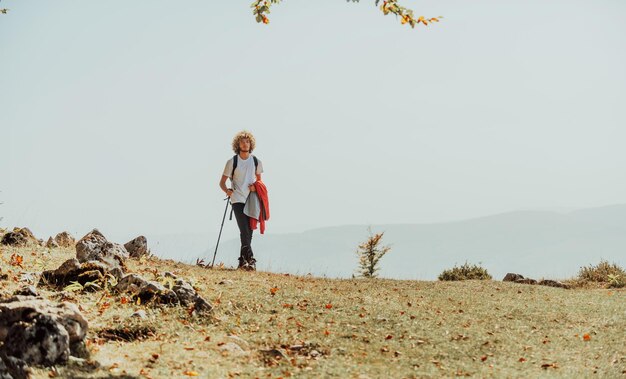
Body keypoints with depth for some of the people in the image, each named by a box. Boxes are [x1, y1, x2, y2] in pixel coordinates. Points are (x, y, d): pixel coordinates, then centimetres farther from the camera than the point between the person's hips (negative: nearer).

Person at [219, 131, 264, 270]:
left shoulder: (256, 162, 9)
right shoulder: (232, 162, 1)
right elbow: (222, 182, 5)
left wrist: (256, 186, -1)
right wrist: (227, 190, -16)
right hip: (238, 200, -4)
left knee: (249, 232, 4)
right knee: (244, 231, -17)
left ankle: (242, 261, 13)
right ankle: (250, 259, -24)